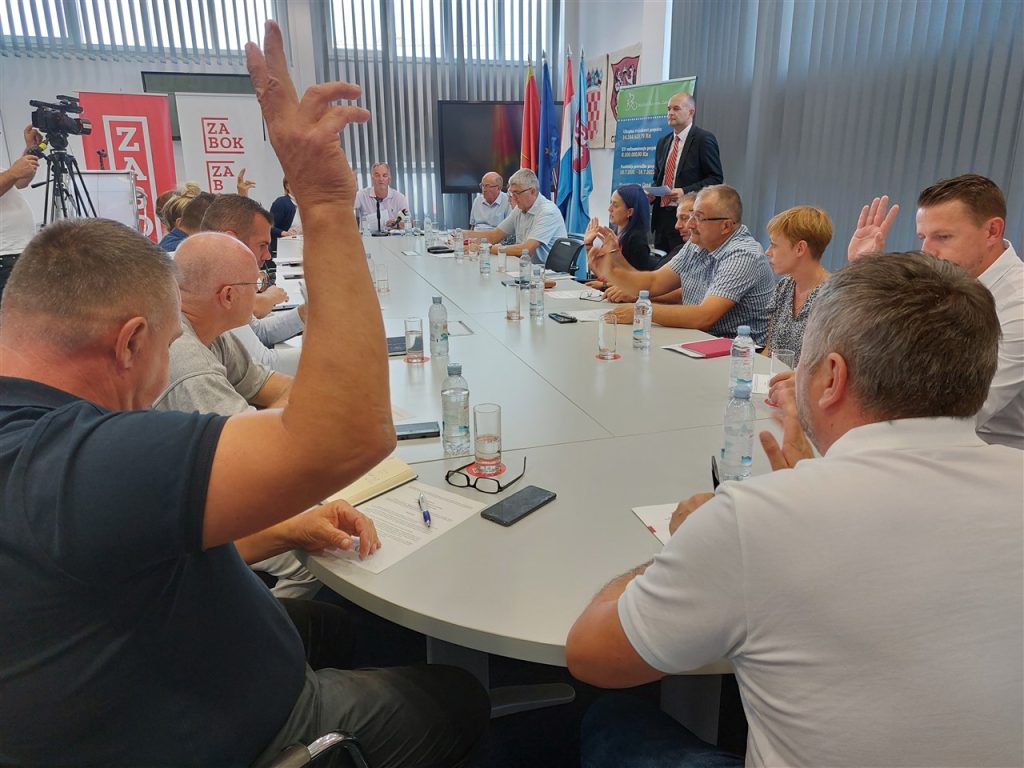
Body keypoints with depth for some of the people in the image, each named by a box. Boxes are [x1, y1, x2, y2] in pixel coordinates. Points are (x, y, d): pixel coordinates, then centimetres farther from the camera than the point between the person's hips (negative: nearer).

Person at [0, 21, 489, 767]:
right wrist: (326, 206, -41)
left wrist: (280, 529, -2)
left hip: (155, 707, 8)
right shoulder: (68, 464, -37)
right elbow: (348, 435, -46)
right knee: (459, 698, 16)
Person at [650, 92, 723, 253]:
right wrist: (652, 193, 4)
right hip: (662, 217, 7)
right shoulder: (663, 142, 17)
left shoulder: (704, 139, -4)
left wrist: (685, 191, -18)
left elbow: (716, 178, -7)